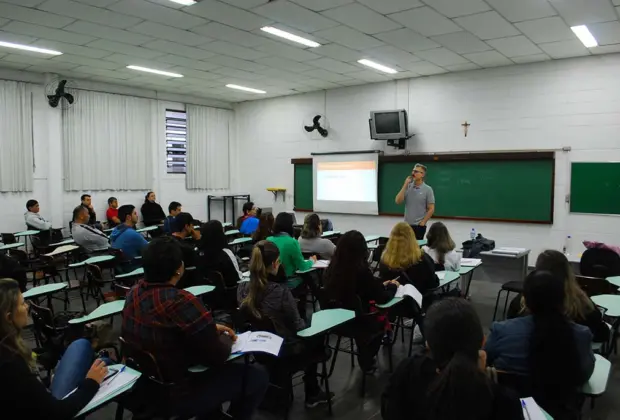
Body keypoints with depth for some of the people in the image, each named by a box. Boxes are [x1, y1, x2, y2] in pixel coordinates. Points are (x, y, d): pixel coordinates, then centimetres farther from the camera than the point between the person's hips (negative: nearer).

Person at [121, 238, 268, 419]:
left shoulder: (134, 292, -5)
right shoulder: (182, 302, -31)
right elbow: (218, 356, -21)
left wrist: (211, 329, 7)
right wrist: (226, 338, 0)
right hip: (175, 394, -8)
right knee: (257, 376, 0)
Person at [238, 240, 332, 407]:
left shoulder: (242, 288, -11)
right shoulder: (280, 291, -30)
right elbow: (298, 326, -17)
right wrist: (304, 323, 6)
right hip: (285, 354, -6)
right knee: (317, 342, 26)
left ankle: (312, 392, 40)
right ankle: (312, 394, 39)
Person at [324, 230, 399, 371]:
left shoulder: (332, 269, -8)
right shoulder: (361, 271, -26)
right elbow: (383, 298, -14)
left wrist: (381, 285, 13)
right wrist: (392, 286, 6)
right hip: (356, 323, -5)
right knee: (380, 320, 28)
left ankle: (365, 358, 45)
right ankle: (367, 362, 44)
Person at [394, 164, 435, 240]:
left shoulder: (428, 189, -6)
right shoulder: (408, 187, 4)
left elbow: (431, 209, -7)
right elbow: (398, 201, -7)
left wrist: (422, 223, -10)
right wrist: (405, 185, -11)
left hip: (419, 226, -4)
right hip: (406, 225, 4)